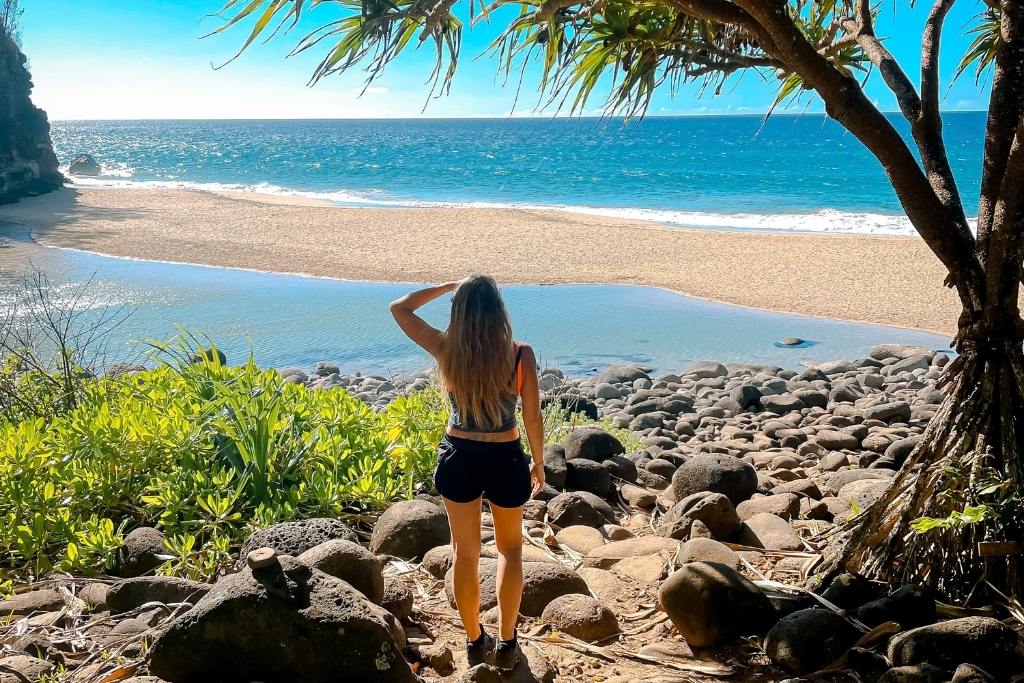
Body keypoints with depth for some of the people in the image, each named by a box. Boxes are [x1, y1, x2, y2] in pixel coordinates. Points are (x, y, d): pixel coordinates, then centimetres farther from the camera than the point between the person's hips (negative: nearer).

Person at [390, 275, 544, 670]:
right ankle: (506, 644, 25)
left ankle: (475, 641, 32)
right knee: (510, 548, 22)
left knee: (465, 550, 19)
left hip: (458, 458, 1)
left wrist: (449, 286, 3)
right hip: (506, 460, -1)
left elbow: (399, 308, 1)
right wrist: (538, 463, 6)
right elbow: (533, 418, -9)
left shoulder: (446, 350, -13)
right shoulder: (520, 355, -17)